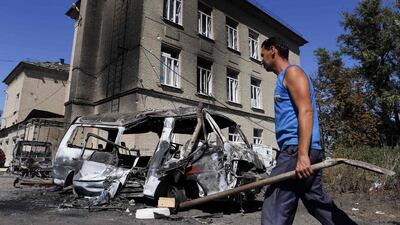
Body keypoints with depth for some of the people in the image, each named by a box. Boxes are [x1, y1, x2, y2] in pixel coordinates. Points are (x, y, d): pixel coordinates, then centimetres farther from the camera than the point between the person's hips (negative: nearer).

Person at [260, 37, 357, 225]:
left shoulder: (292, 71, -2)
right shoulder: (284, 78, 27)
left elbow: (306, 111, -16)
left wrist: (302, 154, -25)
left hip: (297, 150, -10)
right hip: (295, 150, 10)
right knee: (319, 204, 16)